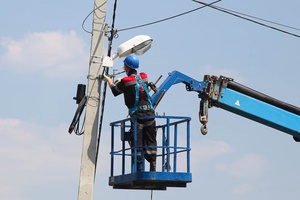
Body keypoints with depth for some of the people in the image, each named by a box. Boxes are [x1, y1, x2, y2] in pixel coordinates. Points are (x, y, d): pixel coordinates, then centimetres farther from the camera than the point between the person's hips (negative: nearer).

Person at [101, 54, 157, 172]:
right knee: (150, 142, 9)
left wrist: (108, 80, 31)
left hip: (137, 115, -4)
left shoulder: (125, 81, -6)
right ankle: (153, 167, 1)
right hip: (150, 114, 4)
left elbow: (115, 91, 12)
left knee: (137, 143, 1)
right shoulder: (144, 77, 9)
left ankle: (139, 168, -3)